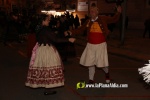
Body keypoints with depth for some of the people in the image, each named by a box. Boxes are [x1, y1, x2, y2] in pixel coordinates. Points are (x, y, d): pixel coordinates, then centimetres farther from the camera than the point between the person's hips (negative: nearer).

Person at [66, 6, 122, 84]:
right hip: (90, 45, 3)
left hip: (101, 45, -3)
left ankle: (107, 73, 34)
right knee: (90, 63, 8)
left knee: (102, 62, 0)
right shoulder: (88, 21, 1)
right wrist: (70, 32, -4)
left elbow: (114, 19, -1)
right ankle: (91, 79, 24)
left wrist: (118, 12, -17)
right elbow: (80, 29, 5)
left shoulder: (103, 19, -5)